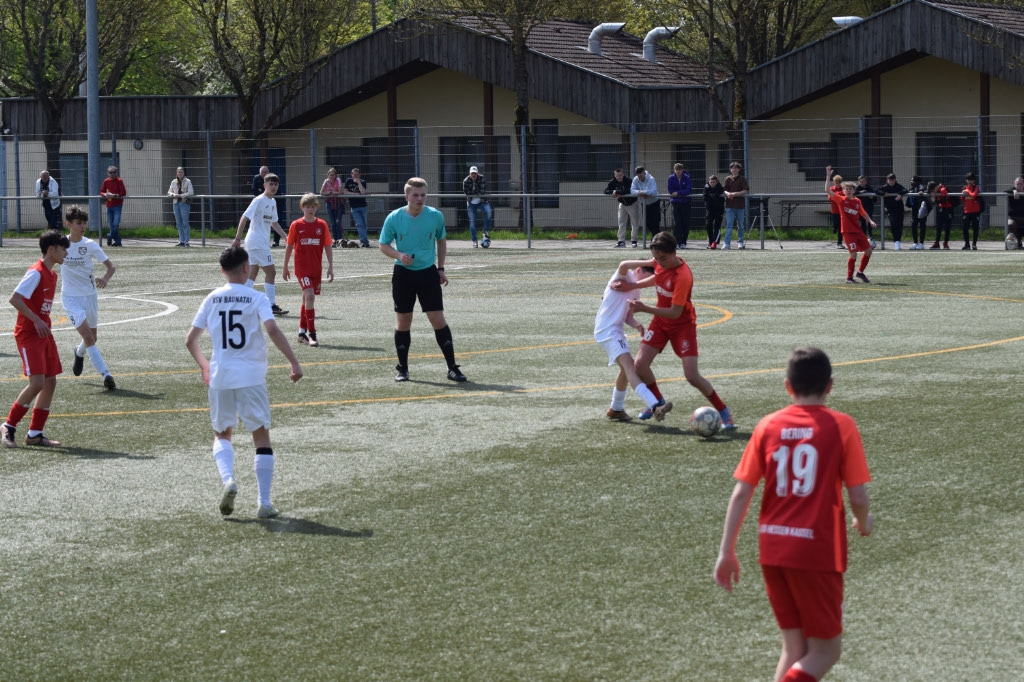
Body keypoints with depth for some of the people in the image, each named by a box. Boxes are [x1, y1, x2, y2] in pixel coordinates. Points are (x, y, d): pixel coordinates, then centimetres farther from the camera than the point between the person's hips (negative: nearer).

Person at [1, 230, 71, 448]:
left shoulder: (52, 275, 12)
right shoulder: (36, 273, -16)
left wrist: (44, 324, 14)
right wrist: (36, 320, -24)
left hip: (44, 334, 9)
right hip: (28, 334, -9)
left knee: (51, 382, 4)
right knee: (37, 383, -15)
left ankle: (35, 434, 11)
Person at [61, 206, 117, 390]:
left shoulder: (90, 245, -8)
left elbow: (110, 266, -5)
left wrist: (105, 278, -25)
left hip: (90, 295, 3)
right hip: (71, 297, -3)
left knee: (91, 338, 16)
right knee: (88, 336, -18)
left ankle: (79, 353, 52)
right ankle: (106, 375, -20)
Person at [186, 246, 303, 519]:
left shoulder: (212, 299, 7)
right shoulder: (256, 298, -3)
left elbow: (190, 340, 9)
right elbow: (272, 330, -19)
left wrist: (204, 365, 27)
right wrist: (294, 363, -16)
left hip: (220, 377, 3)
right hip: (251, 377, -3)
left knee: (222, 434, 19)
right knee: (262, 437, 7)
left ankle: (227, 479, -9)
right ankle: (264, 503, 1)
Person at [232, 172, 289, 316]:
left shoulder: (272, 202, 12)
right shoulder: (259, 200, -14)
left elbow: (273, 223, 23)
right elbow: (244, 218, -17)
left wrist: (287, 237, 17)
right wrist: (237, 238, -19)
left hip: (263, 242, 9)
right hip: (257, 242, -9)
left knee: (252, 273, 11)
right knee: (270, 272, -7)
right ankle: (272, 305, -4)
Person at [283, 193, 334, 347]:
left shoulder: (321, 225, 4)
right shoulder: (296, 225, -2)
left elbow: (327, 247, 7)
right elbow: (289, 247, 5)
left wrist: (331, 267, 2)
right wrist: (285, 267, 8)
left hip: (316, 269, 3)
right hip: (302, 267, -3)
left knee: (307, 299, 11)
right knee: (310, 296, -18)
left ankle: (302, 333, 24)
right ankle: (312, 334, -19)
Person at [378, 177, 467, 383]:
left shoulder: (436, 216, -3)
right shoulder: (394, 218, -7)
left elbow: (441, 241, 14)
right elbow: (383, 245, 2)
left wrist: (441, 268, 9)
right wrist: (399, 255, -18)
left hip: (428, 273, 0)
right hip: (403, 273, 0)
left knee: (438, 320, -6)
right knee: (403, 321, 5)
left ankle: (452, 368, -2)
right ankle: (402, 368, 17)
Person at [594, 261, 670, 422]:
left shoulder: (636, 289, 18)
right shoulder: (625, 276, -8)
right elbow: (623, 265, -33)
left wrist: (636, 325, -3)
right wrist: (650, 262, -31)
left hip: (616, 330, 11)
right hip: (607, 330, -11)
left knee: (627, 368, 22)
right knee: (629, 365, -23)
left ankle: (616, 409, 40)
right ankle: (655, 407, -39)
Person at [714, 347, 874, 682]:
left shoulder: (768, 426, 4)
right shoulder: (841, 426, -5)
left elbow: (741, 493, 0)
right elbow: (858, 496, -8)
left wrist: (727, 552, 5)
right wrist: (864, 523, 15)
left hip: (772, 550, 4)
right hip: (818, 553, -4)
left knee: (795, 647, 16)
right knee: (826, 651, 6)